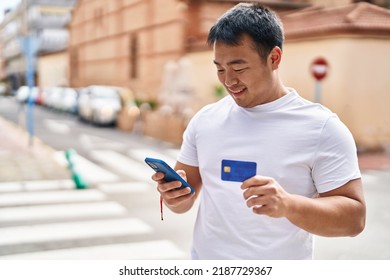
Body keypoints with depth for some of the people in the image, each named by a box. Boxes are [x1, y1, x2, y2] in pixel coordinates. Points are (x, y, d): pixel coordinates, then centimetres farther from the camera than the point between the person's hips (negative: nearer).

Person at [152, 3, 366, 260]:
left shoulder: (322, 127, -13)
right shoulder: (204, 120, 0)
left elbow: (354, 216, -16)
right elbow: (185, 197, 6)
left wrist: (288, 204, -33)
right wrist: (174, 195, -17)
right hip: (204, 263, 4)